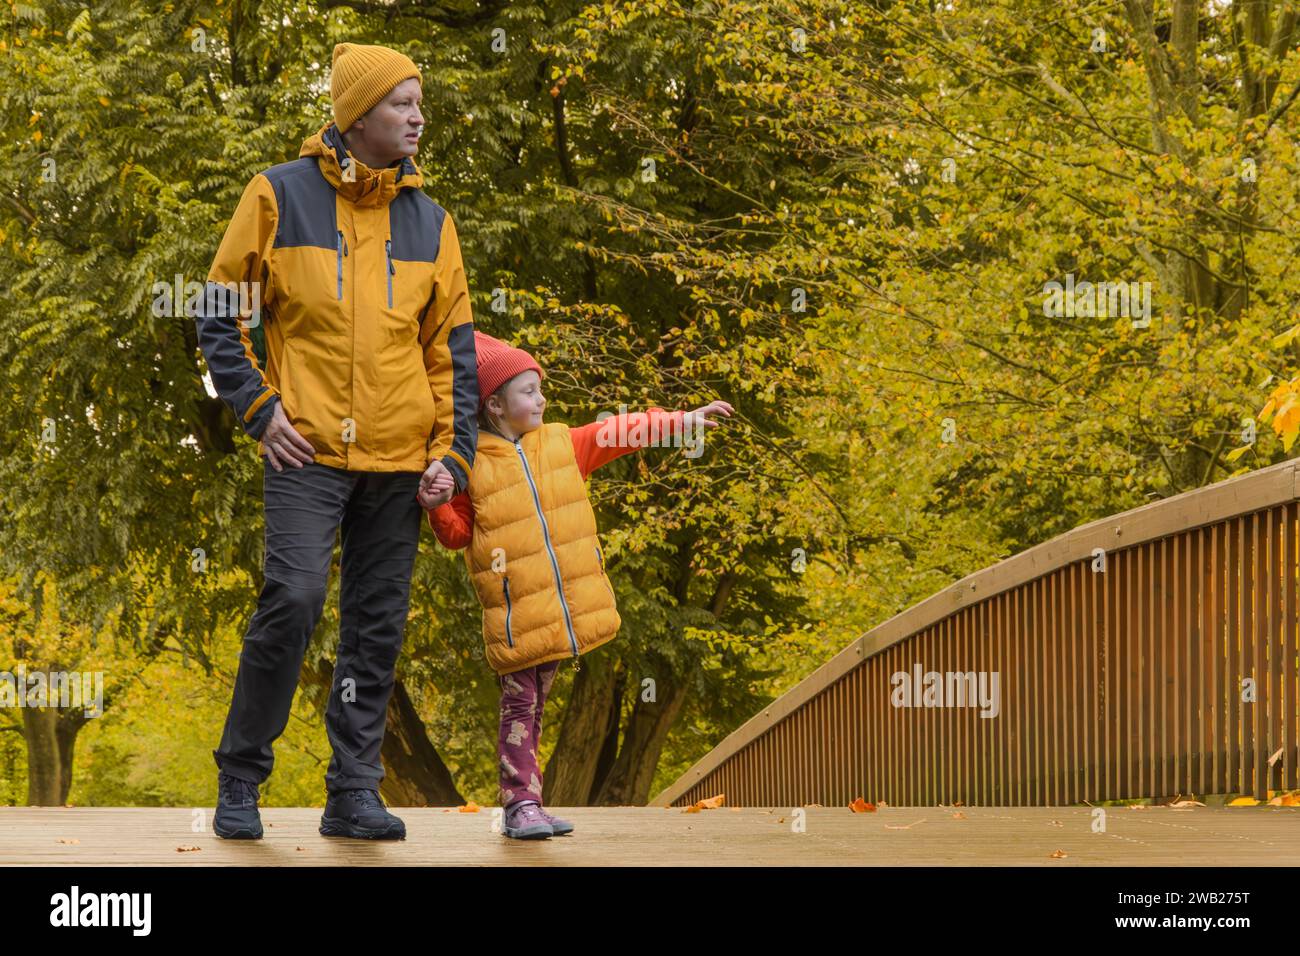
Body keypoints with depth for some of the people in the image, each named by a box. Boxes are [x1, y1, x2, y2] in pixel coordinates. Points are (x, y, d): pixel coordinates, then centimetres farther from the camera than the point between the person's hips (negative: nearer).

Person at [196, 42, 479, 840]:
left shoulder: (429, 221, 11)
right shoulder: (280, 196, 1)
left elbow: (454, 349, 14)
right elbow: (222, 312, 5)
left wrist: (452, 454, 4)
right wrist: (260, 408, -5)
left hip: (399, 459, 4)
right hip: (307, 449, -4)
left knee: (378, 626, 4)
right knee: (294, 599, -16)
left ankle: (354, 793, 12)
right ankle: (241, 777, 0)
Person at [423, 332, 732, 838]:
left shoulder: (561, 443, 9)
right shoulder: (471, 464, -4)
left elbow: (616, 433, 14)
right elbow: (458, 532, 2)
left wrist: (681, 421, 14)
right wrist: (436, 507, -18)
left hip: (557, 611, 5)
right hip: (513, 614, -5)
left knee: (535, 703, 12)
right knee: (519, 705, -3)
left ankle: (529, 802, 17)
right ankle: (519, 803, 1)